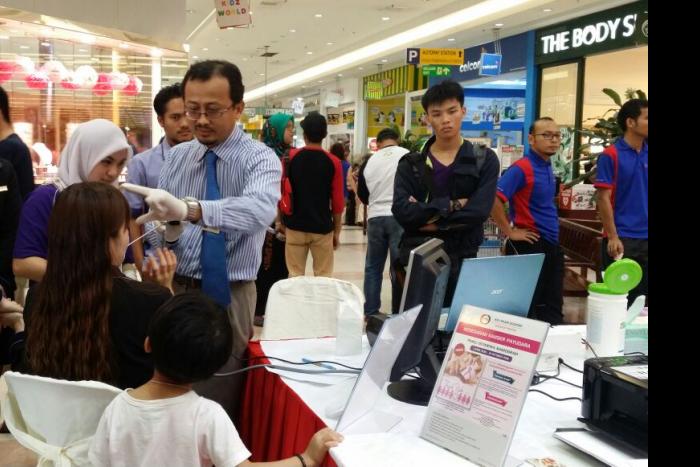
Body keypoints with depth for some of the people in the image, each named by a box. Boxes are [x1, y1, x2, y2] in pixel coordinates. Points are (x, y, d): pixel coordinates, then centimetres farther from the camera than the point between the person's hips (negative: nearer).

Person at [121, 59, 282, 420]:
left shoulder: (260, 158, -11)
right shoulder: (177, 157, 5)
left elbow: (260, 209, -33)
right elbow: (162, 220, 4)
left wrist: (189, 209, -48)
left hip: (228, 295, -4)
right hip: (176, 289, 4)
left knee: (219, 406, 5)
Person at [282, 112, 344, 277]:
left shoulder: (289, 158, -4)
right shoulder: (333, 162, -6)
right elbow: (338, 202, -4)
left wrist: (280, 221, 14)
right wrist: (337, 232, 7)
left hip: (295, 226, 1)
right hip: (322, 227, -1)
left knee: (295, 275, 7)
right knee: (323, 277, 6)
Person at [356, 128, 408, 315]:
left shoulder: (369, 162, 8)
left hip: (375, 218, 3)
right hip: (399, 217, -3)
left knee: (373, 267, 13)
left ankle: (370, 312, 15)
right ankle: (398, 314, 3)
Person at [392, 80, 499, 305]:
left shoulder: (485, 160, 1)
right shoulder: (411, 164, 4)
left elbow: (478, 212, -13)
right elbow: (401, 211, -11)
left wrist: (425, 215, -10)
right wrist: (451, 205, -16)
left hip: (463, 259, -1)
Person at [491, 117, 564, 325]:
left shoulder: (548, 166, 12)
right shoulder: (521, 168, -16)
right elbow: (493, 200, -26)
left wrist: (552, 234, 16)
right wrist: (510, 232, -19)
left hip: (551, 244, 9)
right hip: (530, 245, -9)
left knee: (552, 307, 15)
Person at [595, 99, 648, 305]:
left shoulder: (646, 155, 7)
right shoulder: (611, 155, -8)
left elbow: (645, 194, 14)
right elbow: (603, 199, -10)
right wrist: (613, 236, -15)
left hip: (645, 237, 5)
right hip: (621, 238, -5)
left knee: (642, 296, 12)